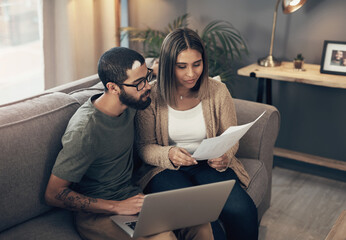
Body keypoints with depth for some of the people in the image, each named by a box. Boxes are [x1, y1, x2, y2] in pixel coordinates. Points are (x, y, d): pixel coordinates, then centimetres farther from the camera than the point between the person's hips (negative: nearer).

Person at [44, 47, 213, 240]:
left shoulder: (129, 105, -1)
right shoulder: (85, 130, -23)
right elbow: (54, 194, -18)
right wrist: (117, 207, -21)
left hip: (133, 195, 6)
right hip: (97, 214, -6)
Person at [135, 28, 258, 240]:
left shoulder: (218, 91, 0)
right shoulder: (151, 97, -6)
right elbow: (144, 147, -3)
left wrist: (224, 157, -16)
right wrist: (169, 155, -24)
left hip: (209, 165, 2)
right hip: (166, 169, -2)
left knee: (242, 211, -26)